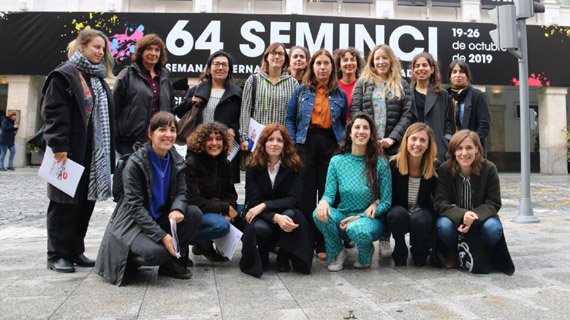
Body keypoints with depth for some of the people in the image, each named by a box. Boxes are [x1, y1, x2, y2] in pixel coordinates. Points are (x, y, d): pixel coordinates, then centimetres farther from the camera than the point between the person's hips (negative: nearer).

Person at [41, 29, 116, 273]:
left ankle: (75, 251, 20)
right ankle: (57, 255, 10)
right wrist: (59, 147, -20)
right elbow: (54, 113, -12)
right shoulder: (64, 76, -4)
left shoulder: (98, 79, 19)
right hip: (70, 152, -7)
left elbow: (107, 115, 21)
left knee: (86, 203, 10)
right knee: (65, 203, -1)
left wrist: (109, 150, 15)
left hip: (94, 154, 7)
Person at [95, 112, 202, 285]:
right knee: (156, 251, -33)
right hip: (133, 223, -7)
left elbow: (181, 192, 1)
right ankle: (128, 259, 3)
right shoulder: (135, 162, -17)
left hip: (160, 218, 7)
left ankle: (171, 262, -3)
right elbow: (135, 206, -20)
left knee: (195, 213, -17)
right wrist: (162, 235, -28)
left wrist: (177, 210, -26)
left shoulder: (176, 161, 2)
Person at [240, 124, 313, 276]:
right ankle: (263, 252, 4)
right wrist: (276, 218, -30)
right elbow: (254, 202, -11)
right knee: (260, 228, -34)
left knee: (290, 213, -34)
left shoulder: (294, 167, -2)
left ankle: (283, 257, -8)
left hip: (286, 214, 0)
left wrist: (264, 205, -23)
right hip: (261, 218, 0)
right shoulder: (253, 168, -2)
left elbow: (293, 199, -12)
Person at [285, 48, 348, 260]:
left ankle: (323, 244, 10)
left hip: (331, 144, 1)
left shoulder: (340, 94, 11)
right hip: (307, 142, 0)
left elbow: (344, 123, 15)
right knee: (306, 193, 0)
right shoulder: (301, 91, 9)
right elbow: (290, 119, 9)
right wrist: (293, 143, -1)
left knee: (327, 194, 2)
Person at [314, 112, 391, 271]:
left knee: (357, 229, -37)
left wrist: (360, 217, -17)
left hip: (370, 218, -2)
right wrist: (324, 201, -27)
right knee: (319, 214, -29)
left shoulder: (380, 163, -5)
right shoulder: (337, 161, 1)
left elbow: (386, 202, -4)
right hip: (343, 217, 2)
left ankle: (366, 254, 3)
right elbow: (329, 193, -1)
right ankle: (337, 252, 1)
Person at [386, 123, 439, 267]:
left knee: (420, 219, -34)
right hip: (399, 217, 0)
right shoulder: (394, 164, -11)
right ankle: (400, 253, -7)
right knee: (398, 213, -35)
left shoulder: (435, 167, -8)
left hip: (423, 213, 1)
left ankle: (420, 254, 0)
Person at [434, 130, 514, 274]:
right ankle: (451, 253, 2)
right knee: (444, 225, -34)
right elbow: (440, 203, -16)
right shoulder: (444, 170, -13)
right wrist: (462, 215, -36)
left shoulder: (489, 168, -11)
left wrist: (474, 218, -30)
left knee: (493, 228, -32)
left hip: (481, 218, 1)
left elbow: (493, 204, -11)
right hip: (454, 218, 0)